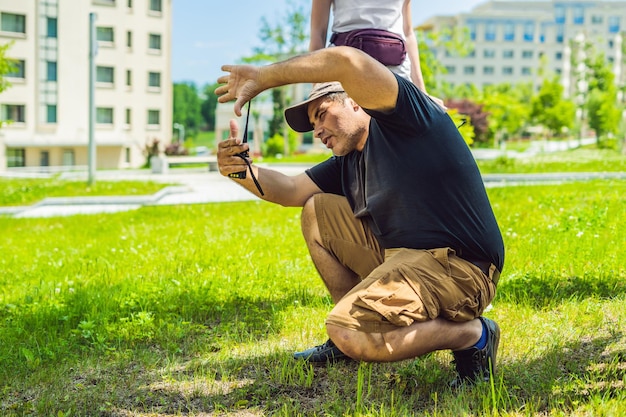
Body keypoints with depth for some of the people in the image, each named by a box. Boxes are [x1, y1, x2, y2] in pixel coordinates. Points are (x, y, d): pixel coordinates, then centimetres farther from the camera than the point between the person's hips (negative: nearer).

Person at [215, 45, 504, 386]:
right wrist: (243, 171, -5)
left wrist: (263, 77, -18)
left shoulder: (400, 117, -5)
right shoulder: (348, 162, 20)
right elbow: (291, 190, 16)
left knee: (348, 333, -28)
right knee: (316, 210, 16)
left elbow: (347, 61, -23)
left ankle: (472, 333, -8)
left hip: (457, 266, -10)